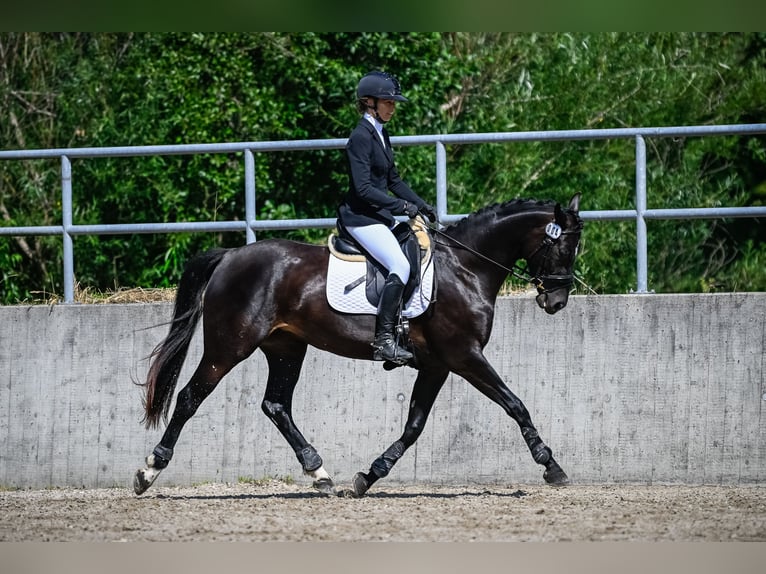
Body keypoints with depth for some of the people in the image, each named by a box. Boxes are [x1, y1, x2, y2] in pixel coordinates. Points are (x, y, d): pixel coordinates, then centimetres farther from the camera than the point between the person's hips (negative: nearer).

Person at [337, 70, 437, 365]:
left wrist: (421, 206, 12)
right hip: (361, 217, -10)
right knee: (400, 266, -22)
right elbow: (363, 188, -22)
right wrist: (401, 205, -22)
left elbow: (393, 180, 22)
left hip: (380, 216, 10)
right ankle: (383, 340, -24)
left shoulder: (381, 134, 14)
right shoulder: (361, 137, -15)